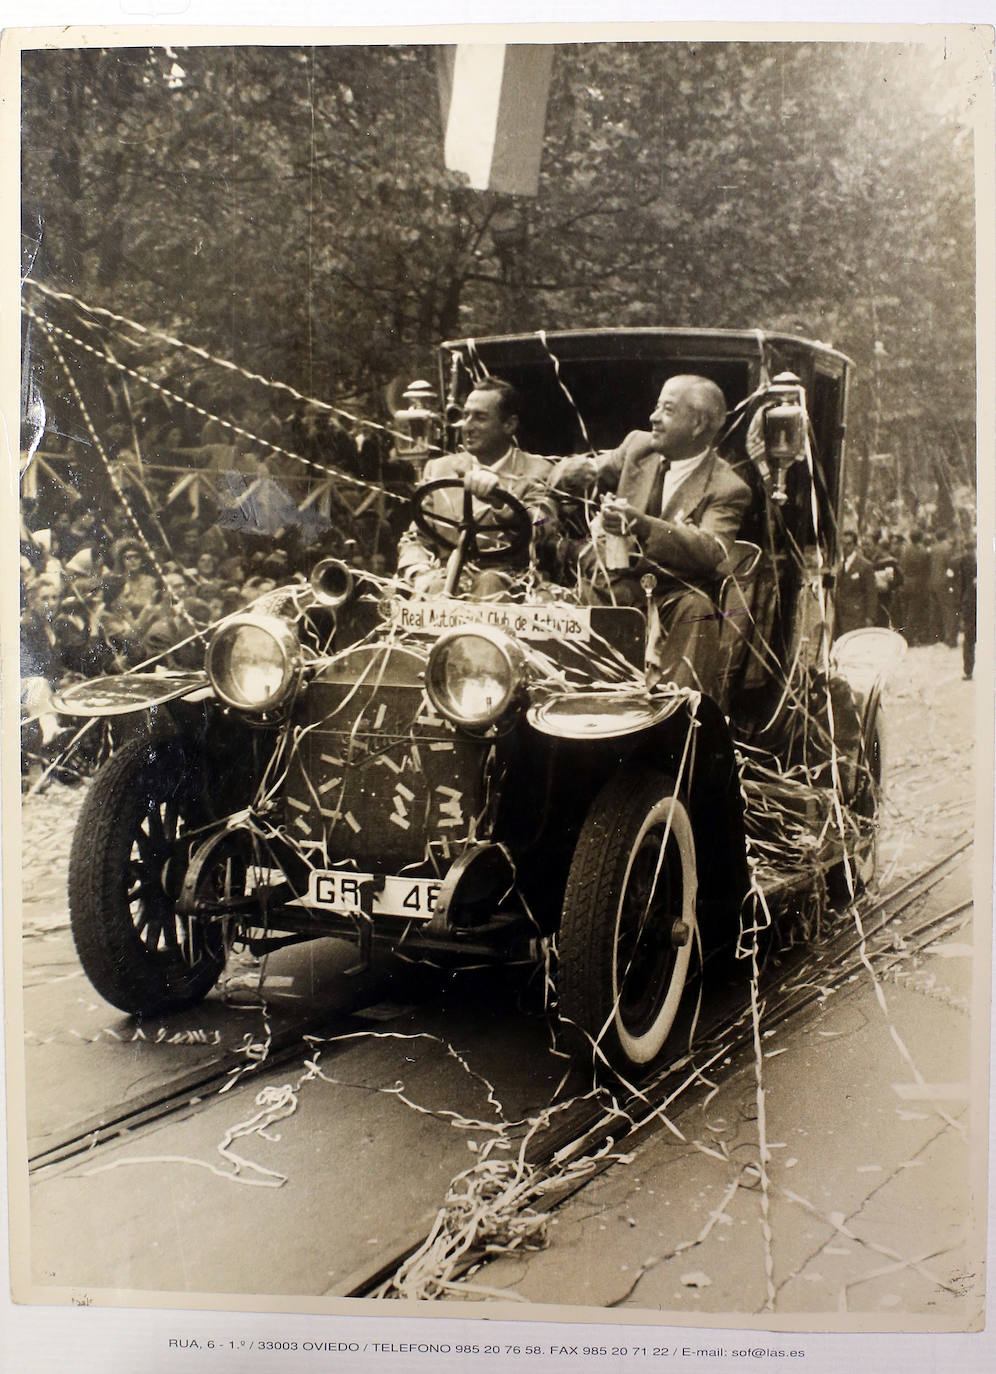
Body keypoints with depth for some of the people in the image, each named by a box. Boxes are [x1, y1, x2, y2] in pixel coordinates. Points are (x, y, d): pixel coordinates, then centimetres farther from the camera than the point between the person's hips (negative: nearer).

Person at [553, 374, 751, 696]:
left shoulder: (727, 489, -5)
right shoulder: (638, 445, 11)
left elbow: (712, 552, -21)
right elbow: (597, 472, 21)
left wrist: (642, 525, -35)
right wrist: (578, 470, -8)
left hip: (672, 592, -4)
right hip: (615, 581, 4)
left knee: (697, 609, -34)